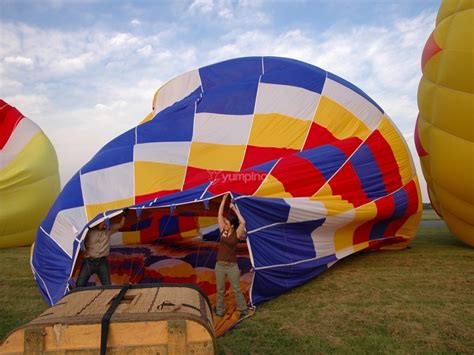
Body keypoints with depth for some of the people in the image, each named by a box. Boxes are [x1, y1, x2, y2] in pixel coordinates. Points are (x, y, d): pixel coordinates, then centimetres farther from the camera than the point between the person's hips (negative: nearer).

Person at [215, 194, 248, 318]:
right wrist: (224, 199, -8)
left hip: (232, 266, -4)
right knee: (220, 290, 15)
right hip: (220, 265, 4)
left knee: (236, 290, 7)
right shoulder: (223, 231, 0)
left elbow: (243, 222, -29)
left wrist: (235, 209, -21)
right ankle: (219, 311, 30)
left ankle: (243, 311, 23)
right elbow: (220, 215, -4)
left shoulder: (237, 234, -11)